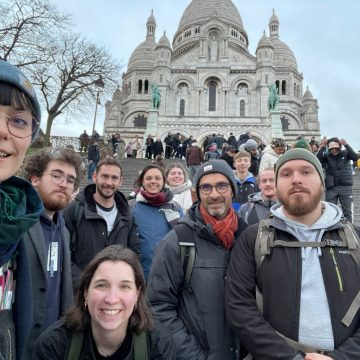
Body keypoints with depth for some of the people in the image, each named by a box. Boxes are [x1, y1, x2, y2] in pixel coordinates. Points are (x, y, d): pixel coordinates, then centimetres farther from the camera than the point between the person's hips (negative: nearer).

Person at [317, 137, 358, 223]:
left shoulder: (345, 153, 1)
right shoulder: (326, 155, 1)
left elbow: (355, 157, -16)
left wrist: (346, 145, -23)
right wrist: (322, 147, -21)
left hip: (345, 187, 0)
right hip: (331, 188, 1)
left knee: (348, 212, 5)